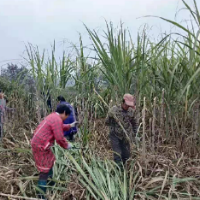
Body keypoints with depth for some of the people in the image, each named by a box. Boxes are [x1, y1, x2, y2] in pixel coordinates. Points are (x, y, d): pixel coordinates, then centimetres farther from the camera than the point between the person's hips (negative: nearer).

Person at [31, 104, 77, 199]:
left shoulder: (53, 116, 12)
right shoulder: (57, 120, -20)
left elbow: (59, 127, 32)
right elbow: (59, 138, -22)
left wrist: (70, 126, 33)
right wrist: (66, 145, -6)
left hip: (39, 143, 11)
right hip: (40, 146, -11)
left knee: (50, 161, 28)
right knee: (44, 170, -3)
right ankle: (41, 195, 4)